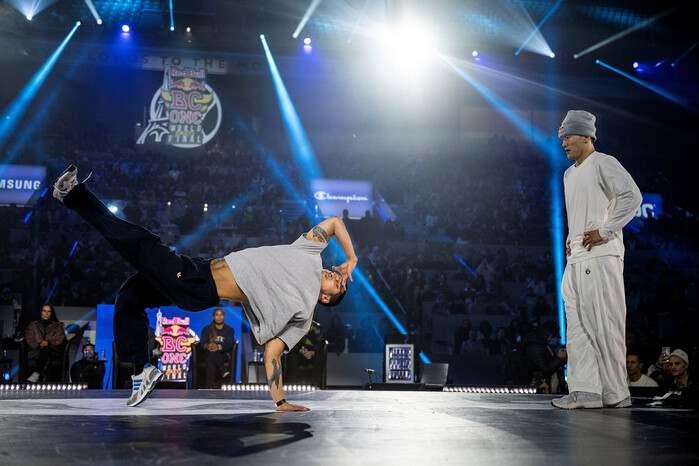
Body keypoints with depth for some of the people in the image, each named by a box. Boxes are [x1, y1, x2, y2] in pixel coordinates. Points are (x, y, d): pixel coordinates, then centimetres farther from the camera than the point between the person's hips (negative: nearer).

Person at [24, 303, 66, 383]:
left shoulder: (58, 325, 21)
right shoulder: (33, 325, 24)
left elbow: (60, 339, 6)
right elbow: (29, 339, 10)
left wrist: (48, 343, -14)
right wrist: (39, 344, -11)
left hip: (53, 351, -1)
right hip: (36, 351, 1)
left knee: (46, 349, -39)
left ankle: (37, 374, -52)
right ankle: (42, 375, -57)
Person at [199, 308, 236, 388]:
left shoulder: (229, 330, 11)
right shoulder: (206, 329, 15)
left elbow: (229, 344, -6)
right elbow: (202, 343, 1)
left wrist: (218, 347, -30)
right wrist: (207, 346, -27)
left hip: (224, 355, -1)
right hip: (208, 354, 1)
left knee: (211, 359, -37)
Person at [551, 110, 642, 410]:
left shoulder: (603, 163, -3)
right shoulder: (569, 174, 23)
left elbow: (632, 196, -15)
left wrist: (604, 232, -16)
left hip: (600, 256, -9)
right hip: (575, 259, 9)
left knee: (604, 326, -7)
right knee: (577, 326, 4)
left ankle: (616, 393, 2)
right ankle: (585, 391, 6)